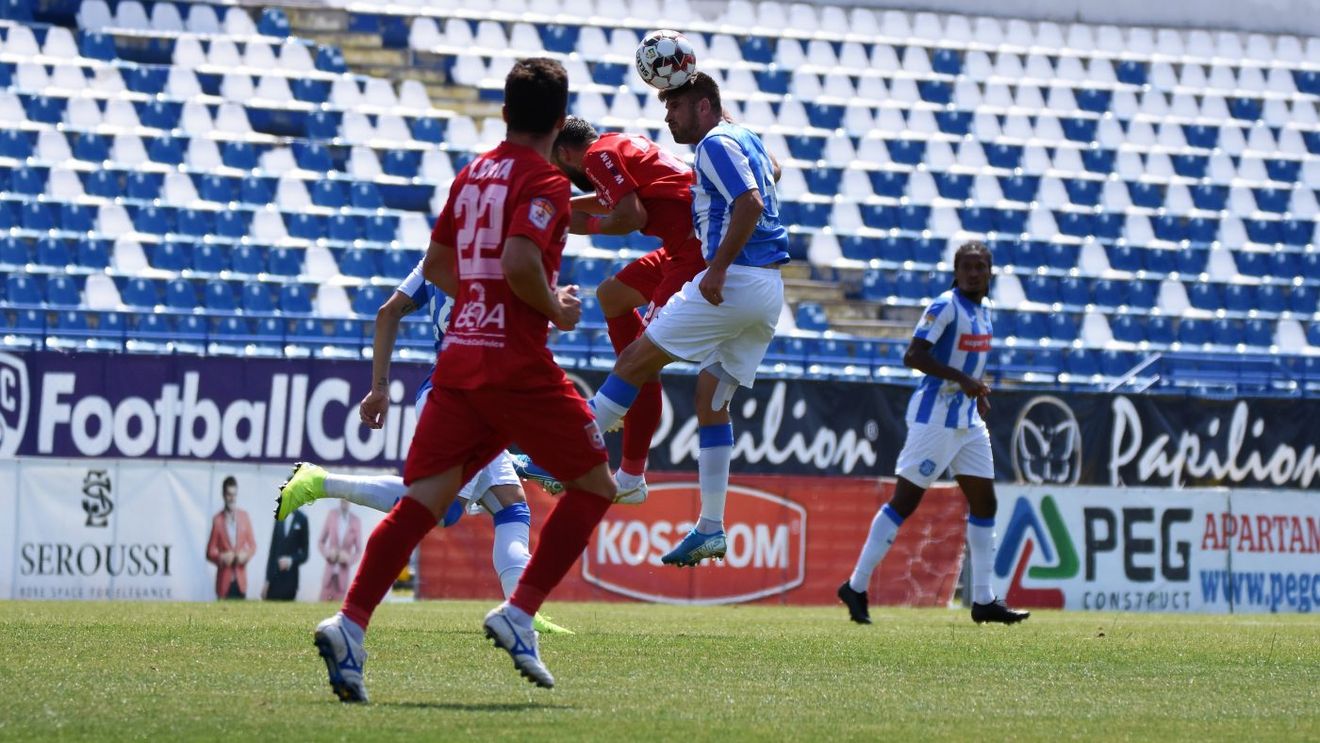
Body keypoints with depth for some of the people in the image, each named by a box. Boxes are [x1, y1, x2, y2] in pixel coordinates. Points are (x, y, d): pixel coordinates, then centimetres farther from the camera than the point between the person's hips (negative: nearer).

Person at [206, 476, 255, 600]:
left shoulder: (244, 516, 6)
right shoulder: (217, 520, -4)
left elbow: (252, 544, 12)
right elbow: (210, 552, 0)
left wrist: (246, 555, -8)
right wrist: (221, 558, -19)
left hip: (240, 579, 3)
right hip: (224, 579, -3)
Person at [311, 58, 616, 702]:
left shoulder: (472, 174, 15)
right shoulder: (544, 183, -8)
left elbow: (436, 264, 23)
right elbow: (520, 261, -23)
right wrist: (555, 309, -6)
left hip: (459, 357, 7)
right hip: (517, 365, -7)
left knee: (421, 500, 0)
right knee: (593, 486, 9)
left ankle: (350, 623, -18)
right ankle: (519, 614, -1)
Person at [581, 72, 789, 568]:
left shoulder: (715, 145, -7)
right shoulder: (746, 139, 21)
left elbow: (750, 204, -22)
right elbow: (770, 172, 46)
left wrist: (718, 268, -24)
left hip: (736, 280, -10)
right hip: (769, 290, 10)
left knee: (637, 359, -4)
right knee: (712, 400, 11)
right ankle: (711, 530, 7)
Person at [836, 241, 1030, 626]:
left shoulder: (983, 311, 12)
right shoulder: (945, 306, -14)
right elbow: (914, 355, -22)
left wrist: (977, 389, 13)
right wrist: (961, 379, -29)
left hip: (968, 419, 9)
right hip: (935, 416, -9)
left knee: (983, 502, 7)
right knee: (905, 501, -7)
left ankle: (983, 601, 13)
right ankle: (856, 586, -1)